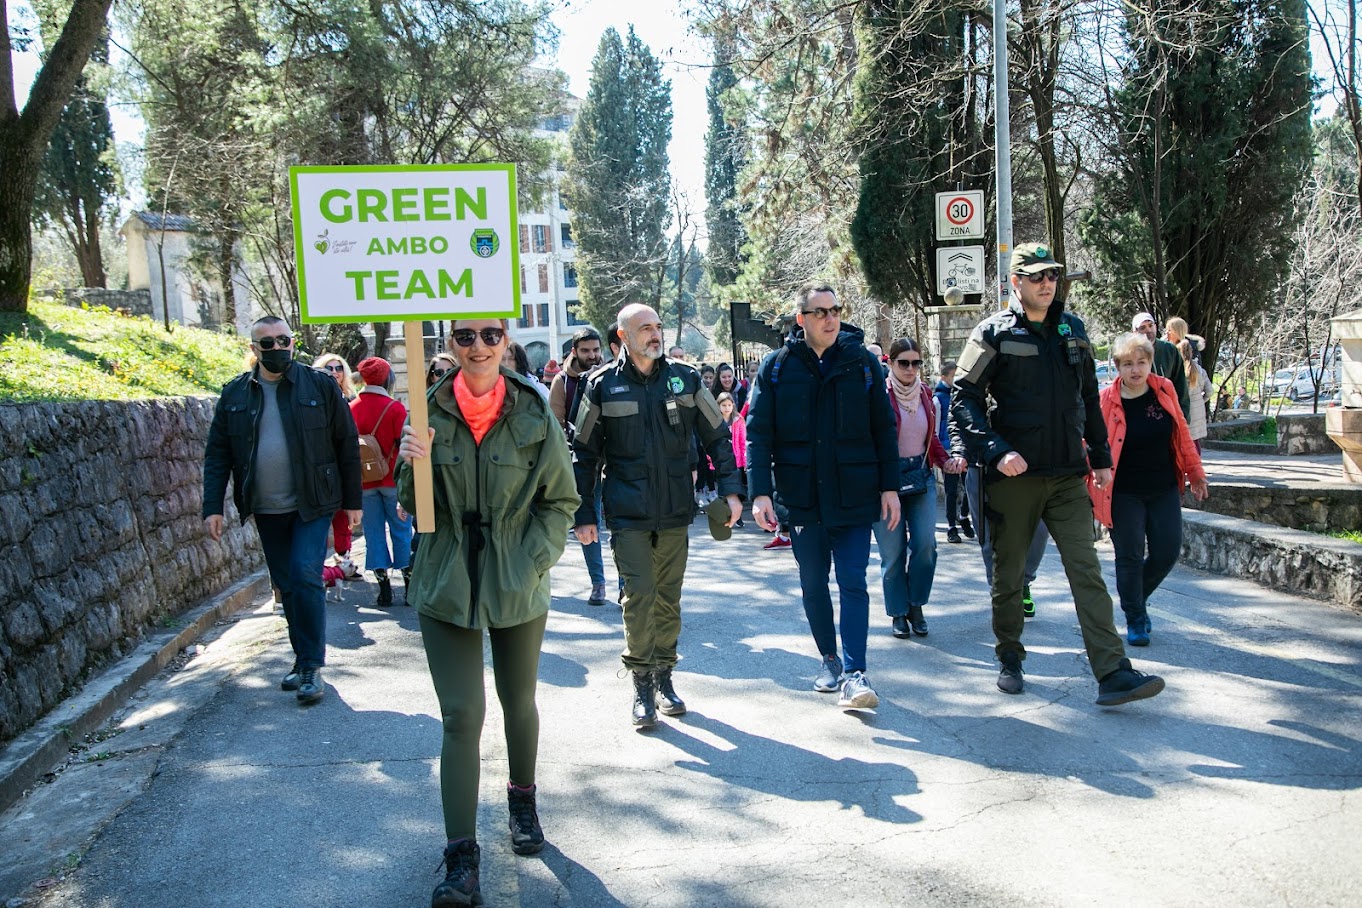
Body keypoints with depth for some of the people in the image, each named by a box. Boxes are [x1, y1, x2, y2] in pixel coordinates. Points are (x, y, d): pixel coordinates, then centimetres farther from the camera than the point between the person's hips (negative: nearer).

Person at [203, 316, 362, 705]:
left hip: (312, 505, -3)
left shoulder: (320, 385, -4)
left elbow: (347, 445, -1)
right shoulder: (235, 394, 4)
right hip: (266, 510, 4)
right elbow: (217, 454, 6)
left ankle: (312, 666, -3)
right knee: (286, 585, 12)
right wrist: (212, 507, -3)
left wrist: (352, 501, -2)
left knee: (306, 577, -13)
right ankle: (304, 659, 25)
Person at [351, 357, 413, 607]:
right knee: (401, 531, 6)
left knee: (374, 533, 8)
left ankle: (384, 588, 8)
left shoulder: (352, 408, 0)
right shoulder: (395, 407, -10)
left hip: (364, 482, 3)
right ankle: (409, 585, 8)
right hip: (392, 480, -3)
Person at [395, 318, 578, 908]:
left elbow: (560, 500, 0)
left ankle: (522, 799, 44)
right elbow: (414, 506, 2)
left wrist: (534, 561, -11)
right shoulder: (430, 411, -3)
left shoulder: (534, 413, -5)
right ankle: (460, 859, 6)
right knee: (461, 715, -3)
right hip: (446, 587, 0)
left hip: (518, 587, 1)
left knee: (518, 703, 18)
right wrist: (415, 464, -19)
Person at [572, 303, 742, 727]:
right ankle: (642, 684, 8)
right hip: (627, 513, -2)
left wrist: (730, 490, 0)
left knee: (669, 597, 10)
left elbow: (717, 437, 10)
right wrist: (584, 515, 2)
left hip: (675, 511, 2)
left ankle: (664, 676, 25)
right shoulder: (603, 385, -1)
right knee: (639, 595, -7)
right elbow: (584, 455, 4)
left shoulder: (685, 378, 4)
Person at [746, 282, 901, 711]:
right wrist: (760, 491, -10)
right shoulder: (777, 366, -1)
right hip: (801, 495, 1)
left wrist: (889, 486, 0)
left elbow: (884, 428, 4)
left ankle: (854, 674, -3)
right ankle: (829, 659, 29)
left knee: (853, 583, -5)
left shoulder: (862, 361, 1)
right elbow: (757, 433, -2)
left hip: (854, 495, -1)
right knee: (813, 585, 12)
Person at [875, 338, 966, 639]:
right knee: (893, 550, -1)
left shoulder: (925, 394, 10)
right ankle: (898, 613, 15)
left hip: (921, 475, 4)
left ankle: (916, 605, 15)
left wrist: (945, 460, 0)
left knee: (925, 544, -5)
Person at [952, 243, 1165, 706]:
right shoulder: (994, 333, -4)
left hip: (1067, 476, 3)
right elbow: (964, 401, -8)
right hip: (1014, 475, -3)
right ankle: (1010, 659, 27)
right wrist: (996, 452, -20)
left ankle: (1113, 673, -5)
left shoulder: (1072, 329, 11)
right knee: (1008, 574, 9)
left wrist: (1101, 458, 15)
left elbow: (1089, 398, 19)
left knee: (1087, 571, -4)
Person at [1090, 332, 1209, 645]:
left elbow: (1182, 434, 10)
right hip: (1124, 494, -4)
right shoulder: (1106, 400, -12)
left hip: (1164, 490, 4)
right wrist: (1094, 495, -9)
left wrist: (1195, 473, 13)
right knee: (1130, 557, 0)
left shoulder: (1165, 390, -1)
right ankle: (1135, 620, 18)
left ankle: (1138, 599, 31)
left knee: (1168, 552, 3)